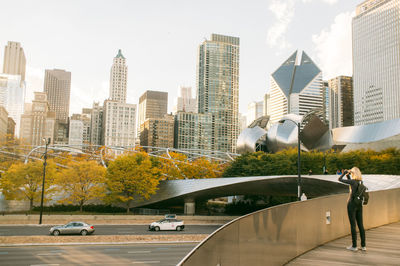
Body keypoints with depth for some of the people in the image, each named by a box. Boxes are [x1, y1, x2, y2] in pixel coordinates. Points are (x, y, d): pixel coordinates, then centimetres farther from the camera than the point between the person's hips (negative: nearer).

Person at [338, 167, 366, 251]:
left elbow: (340, 179, -10)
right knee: (360, 225, 10)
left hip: (352, 204, -7)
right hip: (359, 205, 7)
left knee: (353, 225, 0)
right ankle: (363, 246, 14)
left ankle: (354, 246, 5)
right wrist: (347, 174, 15)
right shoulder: (360, 181, 6)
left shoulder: (353, 181, -16)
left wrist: (345, 172, 4)